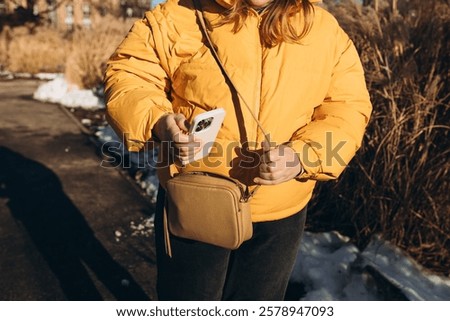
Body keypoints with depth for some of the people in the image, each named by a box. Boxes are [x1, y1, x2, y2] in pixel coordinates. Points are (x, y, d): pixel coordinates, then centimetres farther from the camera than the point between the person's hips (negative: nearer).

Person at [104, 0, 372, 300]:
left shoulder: (325, 29, 0)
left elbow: (348, 108, -2)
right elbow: (128, 74, -3)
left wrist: (302, 157, -21)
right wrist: (157, 121, -25)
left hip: (279, 217, 3)